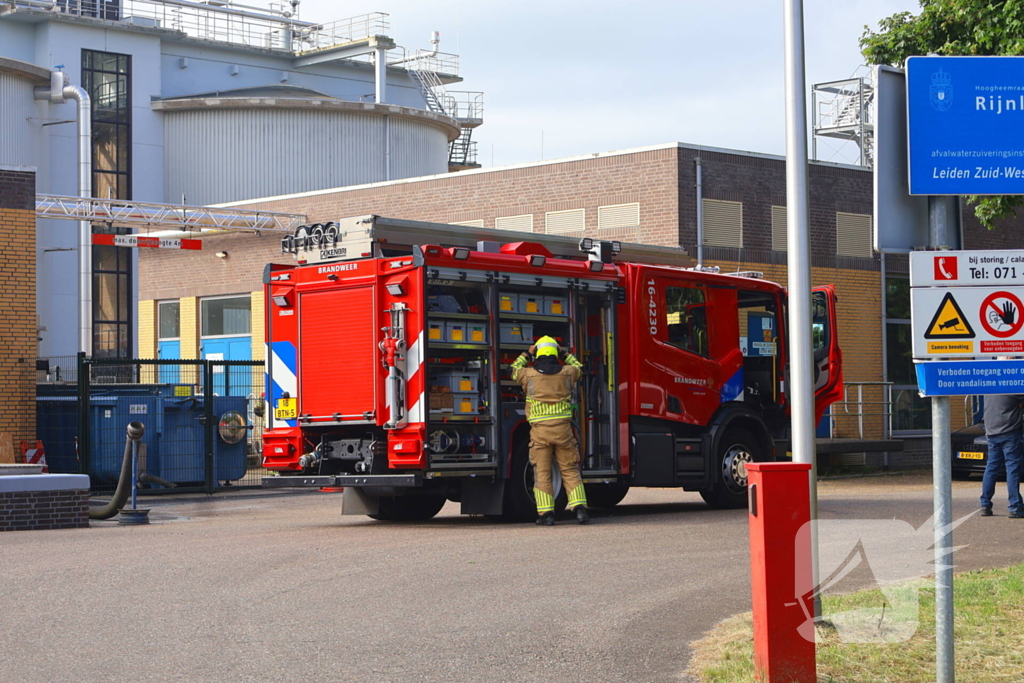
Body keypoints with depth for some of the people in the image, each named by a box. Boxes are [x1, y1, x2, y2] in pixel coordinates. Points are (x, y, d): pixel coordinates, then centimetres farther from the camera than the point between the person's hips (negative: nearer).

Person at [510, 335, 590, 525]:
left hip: (540, 430, -1)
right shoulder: (566, 372, 3)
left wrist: (527, 354, 33)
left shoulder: (529, 374, -1)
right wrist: (565, 354, 35)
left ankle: (546, 513, 0)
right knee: (570, 470, 7)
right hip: (563, 428, 1)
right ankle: (579, 508, -2)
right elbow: (579, 368, 28)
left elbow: (515, 370, 23)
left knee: (542, 472, 3)